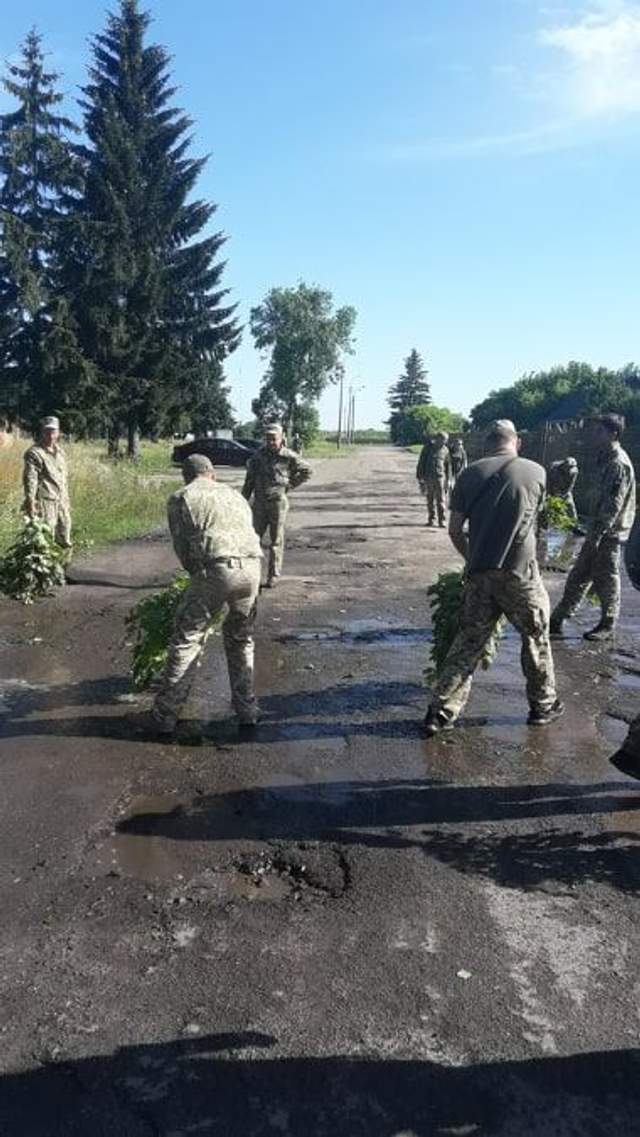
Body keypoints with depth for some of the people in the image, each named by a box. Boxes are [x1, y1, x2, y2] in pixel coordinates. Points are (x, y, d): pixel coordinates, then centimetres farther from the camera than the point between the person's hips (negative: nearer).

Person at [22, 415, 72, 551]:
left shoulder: (60, 451, 14)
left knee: (64, 539, 17)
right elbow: (30, 480, -17)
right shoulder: (34, 453, -12)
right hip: (44, 501, -8)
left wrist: (66, 501, 20)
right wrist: (30, 504, -23)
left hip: (60, 500, 8)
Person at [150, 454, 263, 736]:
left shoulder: (180, 499, 15)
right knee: (241, 639, 23)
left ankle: (165, 716, 12)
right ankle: (247, 710, 28)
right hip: (251, 566, 4)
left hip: (214, 569, -4)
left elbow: (182, 547, 9)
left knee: (186, 641, 8)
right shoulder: (234, 494, 28)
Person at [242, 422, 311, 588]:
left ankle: (273, 576, 8)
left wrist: (291, 484, 1)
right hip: (260, 502, 3)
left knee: (276, 540, 3)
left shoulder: (289, 457, -4)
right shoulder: (258, 455, 3)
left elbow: (307, 471, 9)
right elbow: (250, 480, 8)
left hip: (278, 501, -3)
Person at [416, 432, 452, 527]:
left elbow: (448, 465, 13)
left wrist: (448, 480, 10)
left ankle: (442, 520, -4)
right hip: (428, 477, 0)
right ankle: (431, 519, 17)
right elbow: (421, 462, 1)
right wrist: (420, 477, -3)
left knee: (441, 500, -5)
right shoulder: (428, 447, 0)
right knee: (430, 500, 7)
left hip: (440, 477, 0)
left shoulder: (445, 450, 6)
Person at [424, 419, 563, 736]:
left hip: (479, 573, 2)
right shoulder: (536, 472, 2)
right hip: (520, 573, -2)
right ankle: (543, 705, 30)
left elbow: (455, 530, 6)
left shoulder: (470, 474, 4)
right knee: (536, 638, 17)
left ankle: (441, 712, 9)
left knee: (468, 642, 10)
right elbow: (531, 520, 15)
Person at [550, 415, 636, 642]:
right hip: (599, 530, 9)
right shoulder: (608, 460, 12)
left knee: (606, 580, 2)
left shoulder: (619, 463, -17)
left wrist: (596, 535, -22)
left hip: (609, 533, -9)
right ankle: (557, 620, 15)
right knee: (579, 576, 10)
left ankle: (607, 626, 16)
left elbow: (614, 505, -21)